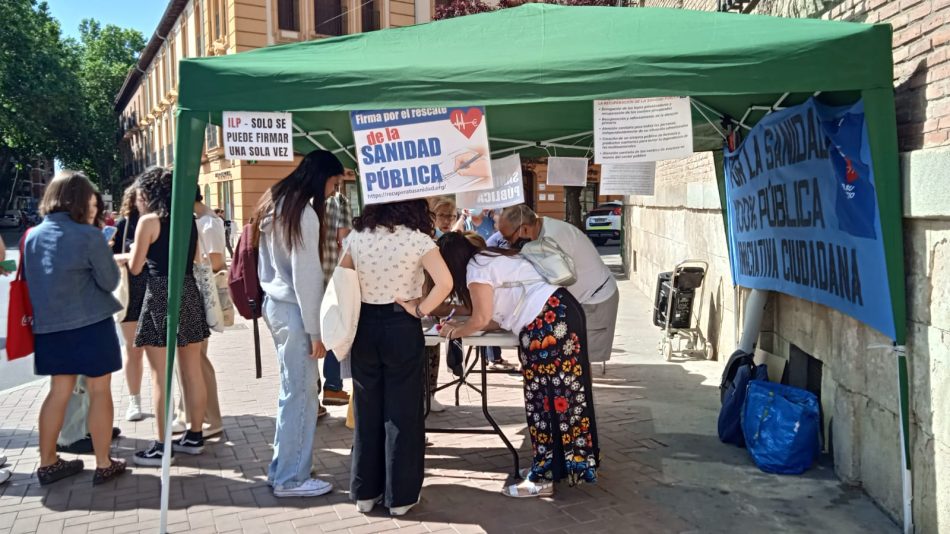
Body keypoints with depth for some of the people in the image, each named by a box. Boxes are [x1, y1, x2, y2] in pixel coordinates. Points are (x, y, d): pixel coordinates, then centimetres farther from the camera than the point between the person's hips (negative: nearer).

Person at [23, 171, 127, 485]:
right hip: (91, 325, -6)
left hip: (49, 326, 6)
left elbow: (28, 280, 14)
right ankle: (103, 465, 11)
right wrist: (104, 255, 9)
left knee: (59, 392, 16)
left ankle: (47, 463, 23)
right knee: (99, 392, 5)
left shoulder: (33, 236, 3)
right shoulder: (88, 235, -14)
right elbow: (110, 281, -7)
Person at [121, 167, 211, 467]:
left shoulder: (149, 220, -7)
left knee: (160, 376, -1)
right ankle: (194, 437, 20)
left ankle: (162, 447, 4)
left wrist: (132, 255, 19)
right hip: (189, 293, 7)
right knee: (193, 371, 11)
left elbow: (135, 267, -2)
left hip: (161, 296, -7)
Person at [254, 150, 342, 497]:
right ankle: (291, 478, 9)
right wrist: (316, 331, -15)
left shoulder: (274, 203, 12)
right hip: (293, 310, -9)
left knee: (291, 391, 15)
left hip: (275, 304, 9)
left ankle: (282, 468, 24)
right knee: (299, 393, -1)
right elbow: (306, 277, -19)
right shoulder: (304, 213, -17)